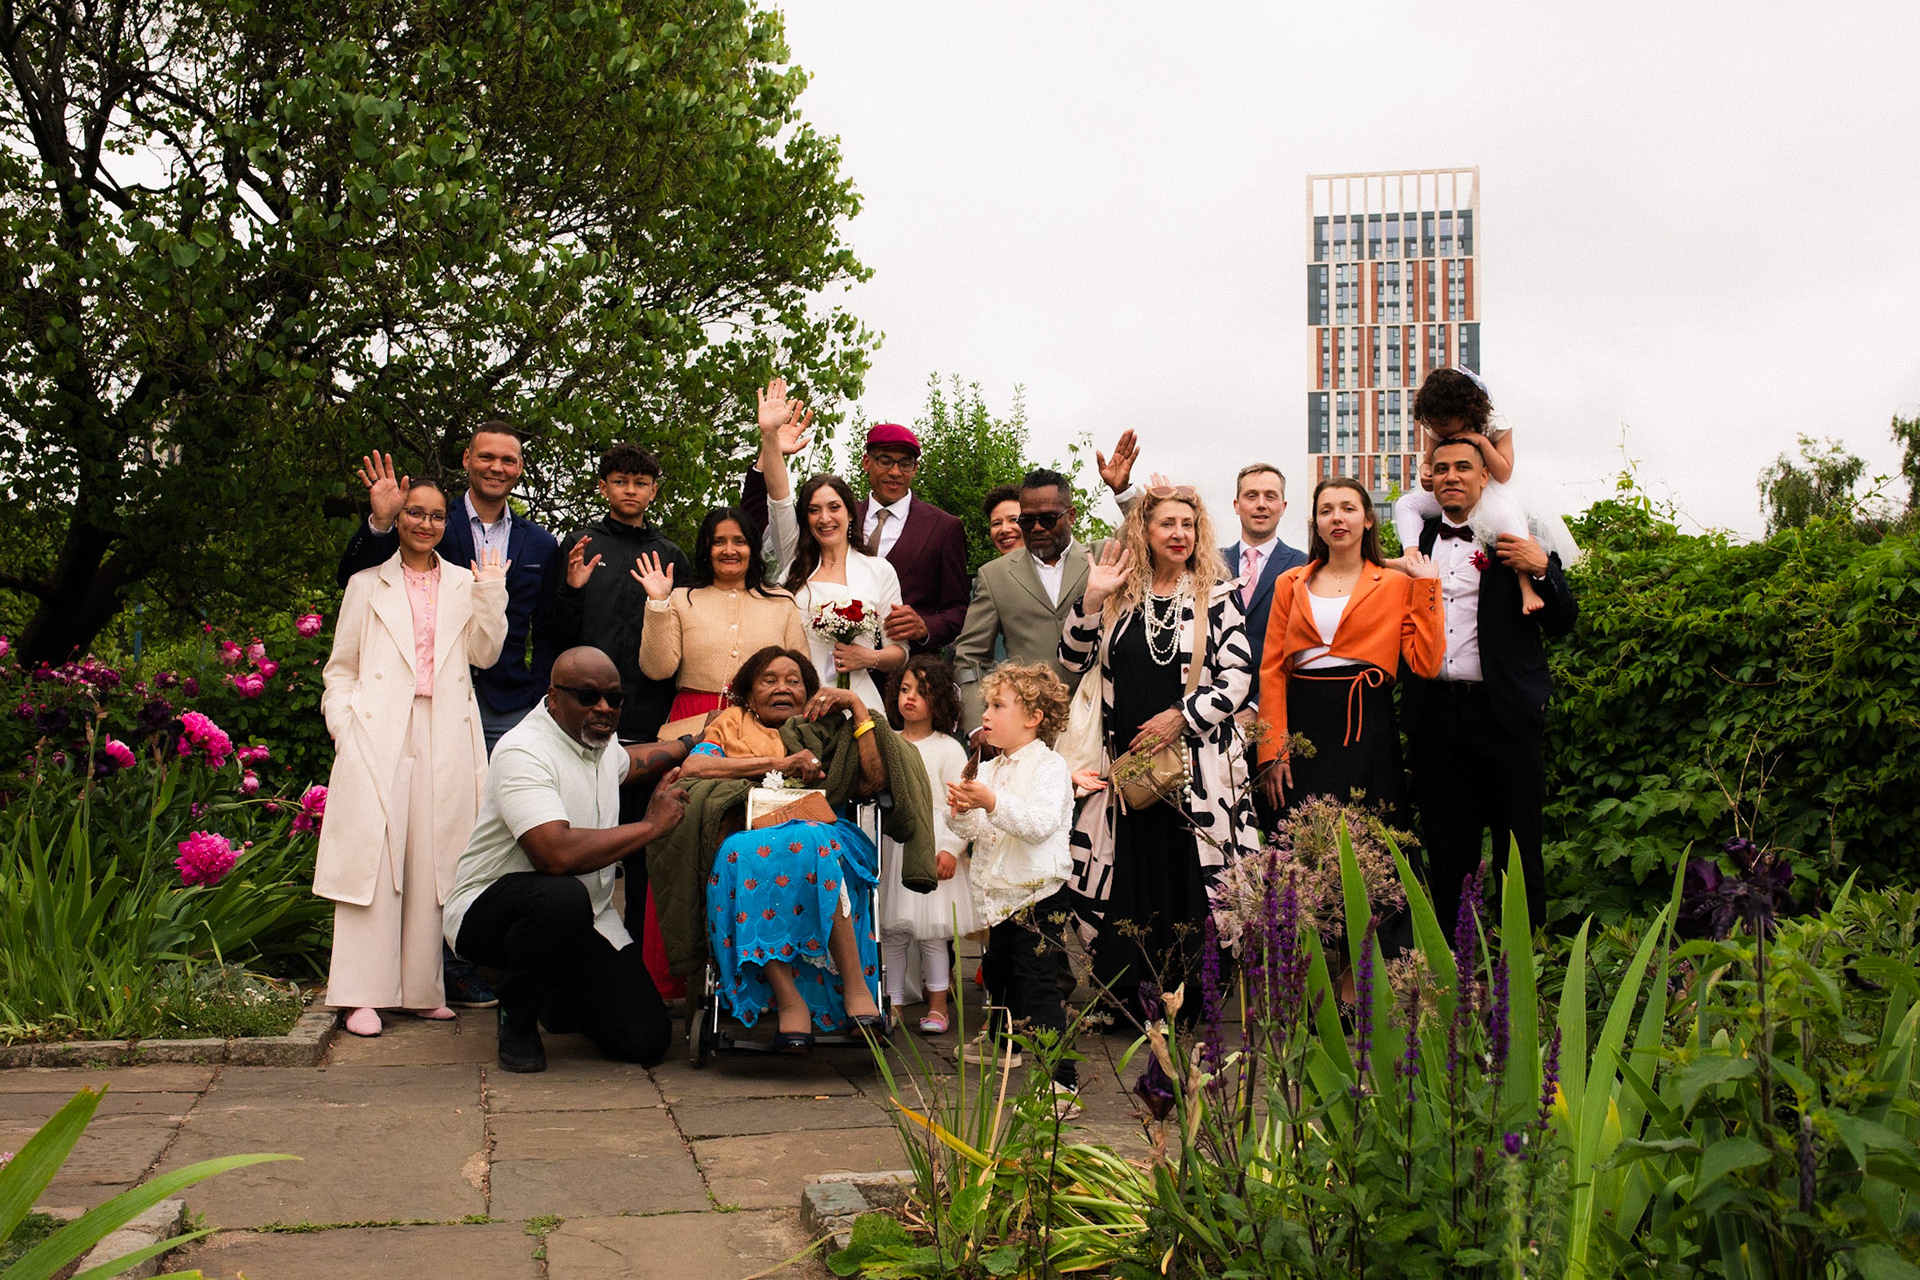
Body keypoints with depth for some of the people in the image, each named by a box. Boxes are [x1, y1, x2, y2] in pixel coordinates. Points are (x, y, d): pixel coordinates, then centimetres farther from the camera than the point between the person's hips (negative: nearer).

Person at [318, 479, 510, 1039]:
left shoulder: (464, 584, 17)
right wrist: (344, 728, -2)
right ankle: (365, 994, -5)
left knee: (433, 859, 0)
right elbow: (340, 670, 11)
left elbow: (485, 653, 6)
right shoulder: (368, 585, 13)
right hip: (379, 735, -2)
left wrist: (491, 593, -4)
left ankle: (423, 988, 9)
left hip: (444, 737, 2)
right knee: (374, 853, -8)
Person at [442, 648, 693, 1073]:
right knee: (562, 896, -42)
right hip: (487, 911, -7)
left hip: (586, 922, 7)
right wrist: (651, 825, -25)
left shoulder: (600, 740, 8)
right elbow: (556, 855, -35)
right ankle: (517, 1021, -12)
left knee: (646, 1039, -10)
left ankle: (558, 998, 23)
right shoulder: (523, 751, -21)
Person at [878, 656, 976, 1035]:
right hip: (892, 846, 4)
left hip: (932, 849, -4)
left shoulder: (947, 749, -1)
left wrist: (950, 848, -11)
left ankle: (937, 1004, 9)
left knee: (931, 931, -2)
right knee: (891, 930, 4)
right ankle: (893, 1002, 14)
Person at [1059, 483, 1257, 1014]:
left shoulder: (1217, 593, 2)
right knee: (1130, 871, 3)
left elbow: (1238, 675, -3)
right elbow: (1074, 661, 5)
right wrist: (1092, 599, -6)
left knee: (1190, 873, -2)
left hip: (1196, 760, -2)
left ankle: (1192, 999, 9)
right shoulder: (1122, 591, 9)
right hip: (1128, 759, 2)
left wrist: (1181, 716, -11)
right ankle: (1125, 999, 14)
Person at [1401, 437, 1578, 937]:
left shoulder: (1521, 541, 2)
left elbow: (1562, 624, 0)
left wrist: (1542, 570, -15)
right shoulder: (1419, 538, 12)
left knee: (1517, 849, 2)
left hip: (1503, 712, -3)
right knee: (1446, 849, 9)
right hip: (1435, 713, 3)